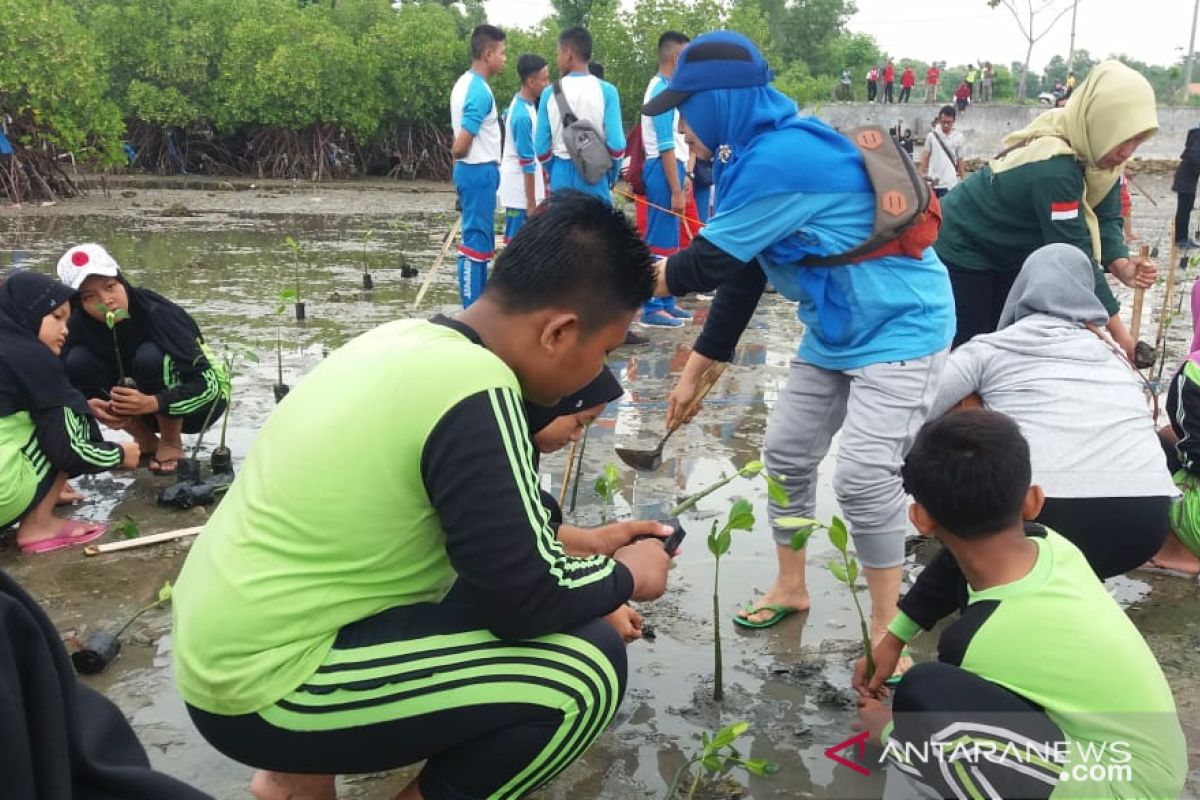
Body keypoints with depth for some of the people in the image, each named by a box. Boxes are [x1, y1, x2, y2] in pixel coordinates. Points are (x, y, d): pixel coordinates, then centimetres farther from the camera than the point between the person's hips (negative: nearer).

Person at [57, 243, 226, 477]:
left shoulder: (158, 313, -28)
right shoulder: (80, 324, -15)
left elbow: (209, 382, -32)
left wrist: (152, 403, -45)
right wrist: (88, 404, -28)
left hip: (203, 399, -5)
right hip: (143, 401, 5)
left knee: (150, 356, -32)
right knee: (78, 362, -16)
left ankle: (171, 443, -9)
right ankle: (145, 440, 1)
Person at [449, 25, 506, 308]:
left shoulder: (466, 82, 12)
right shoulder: (480, 91, -19)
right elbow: (459, 147, -22)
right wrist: (459, 156, -2)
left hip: (474, 171, 10)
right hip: (479, 172, -10)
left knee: (481, 240, 16)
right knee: (475, 242, -6)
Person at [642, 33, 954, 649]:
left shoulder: (781, 157, -28)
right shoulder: (762, 156, 3)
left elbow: (706, 264, -25)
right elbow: (741, 273, 8)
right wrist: (693, 373, 11)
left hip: (900, 327, -10)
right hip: (835, 333, 10)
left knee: (863, 476, -15)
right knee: (786, 452, 12)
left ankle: (886, 628, 4)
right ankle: (791, 588, 30)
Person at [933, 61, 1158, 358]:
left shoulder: (1095, 153, -10)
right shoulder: (1053, 168, -35)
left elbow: (1104, 218, -4)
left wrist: (1121, 265, -26)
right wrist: (1121, 338, -31)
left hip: (1008, 256, 9)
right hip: (961, 253, -8)